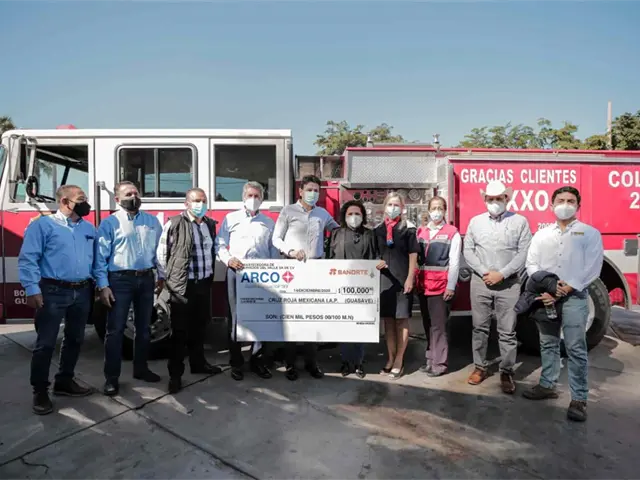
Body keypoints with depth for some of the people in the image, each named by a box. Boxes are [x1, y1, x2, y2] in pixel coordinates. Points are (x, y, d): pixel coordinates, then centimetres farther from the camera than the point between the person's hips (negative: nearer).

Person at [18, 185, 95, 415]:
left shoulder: (89, 228, 13)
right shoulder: (43, 224, -4)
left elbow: (97, 258, 15)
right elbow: (28, 258, -10)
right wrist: (32, 289, -16)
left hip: (82, 293, 6)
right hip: (53, 292, -6)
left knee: (75, 340, 15)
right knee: (45, 343, 1)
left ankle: (64, 382, 30)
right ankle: (40, 391, 14)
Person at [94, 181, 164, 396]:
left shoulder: (152, 221, 9)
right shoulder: (109, 223, -3)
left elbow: (159, 249, 13)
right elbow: (101, 256, -7)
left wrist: (161, 275, 10)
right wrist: (103, 285, -12)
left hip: (146, 279, 4)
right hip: (121, 280, -4)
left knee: (143, 327, 15)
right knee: (115, 329, 0)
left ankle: (140, 368, 30)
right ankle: (111, 377, 11)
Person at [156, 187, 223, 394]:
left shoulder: (210, 224, 11)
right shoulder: (174, 224, -9)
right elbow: (161, 253, -7)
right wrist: (166, 280, -6)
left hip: (204, 284, 6)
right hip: (182, 286, -6)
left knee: (200, 326, 17)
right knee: (180, 331, 1)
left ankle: (198, 363, 34)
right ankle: (175, 374, 12)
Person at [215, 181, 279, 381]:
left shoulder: (269, 222, 16)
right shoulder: (231, 219, 10)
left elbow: (274, 251, 13)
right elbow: (220, 245, 5)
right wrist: (228, 259, -12)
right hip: (236, 273, -1)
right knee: (236, 317, 2)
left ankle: (257, 360, 15)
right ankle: (236, 362, 13)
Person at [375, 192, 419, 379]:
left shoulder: (408, 229, 0)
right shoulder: (378, 230, 10)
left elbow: (413, 256, -2)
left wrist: (410, 279, -10)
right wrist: (376, 263, -7)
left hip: (402, 280, -3)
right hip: (384, 279, 3)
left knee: (402, 320, 3)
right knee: (388, 320, 9)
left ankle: (399, 361, 11)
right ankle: (391, 358, 20)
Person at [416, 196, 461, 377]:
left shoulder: (452, 233, -2)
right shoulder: (421, 232, 13)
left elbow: (454, 263, -6)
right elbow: (416, 258, 12)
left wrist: (451, 286, -10)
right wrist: (416, 281, 6)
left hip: (442, 286, -5)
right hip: (423, 285, 5)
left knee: (438, 326, -2)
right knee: (428, 325, 13)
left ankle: (439, 363, 9)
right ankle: (431, 359, 24)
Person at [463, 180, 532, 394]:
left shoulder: (520, 222, 1)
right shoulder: (475, 222, 8)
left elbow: (523, 254, -6)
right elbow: (468, 251, 4)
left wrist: (501, 274, -13)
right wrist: (484, 272, -9)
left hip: (509, 284, -2)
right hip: (480, 282, 2)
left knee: (507, 331, 3)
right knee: (479, 328, 9)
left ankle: (507, 372, 15)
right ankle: (480, 367, 21)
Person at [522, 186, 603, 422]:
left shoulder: (590, 233, 3)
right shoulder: (541, 235, 13)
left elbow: (592, 269, -7)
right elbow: (531, 263, 6)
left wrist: (565, 290, -13)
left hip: (574, 297, -3)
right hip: (545, 296, 4)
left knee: (576, 348, -4)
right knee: (548, 344, 12)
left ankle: (579, 399, 4)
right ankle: (547, 385, 24)